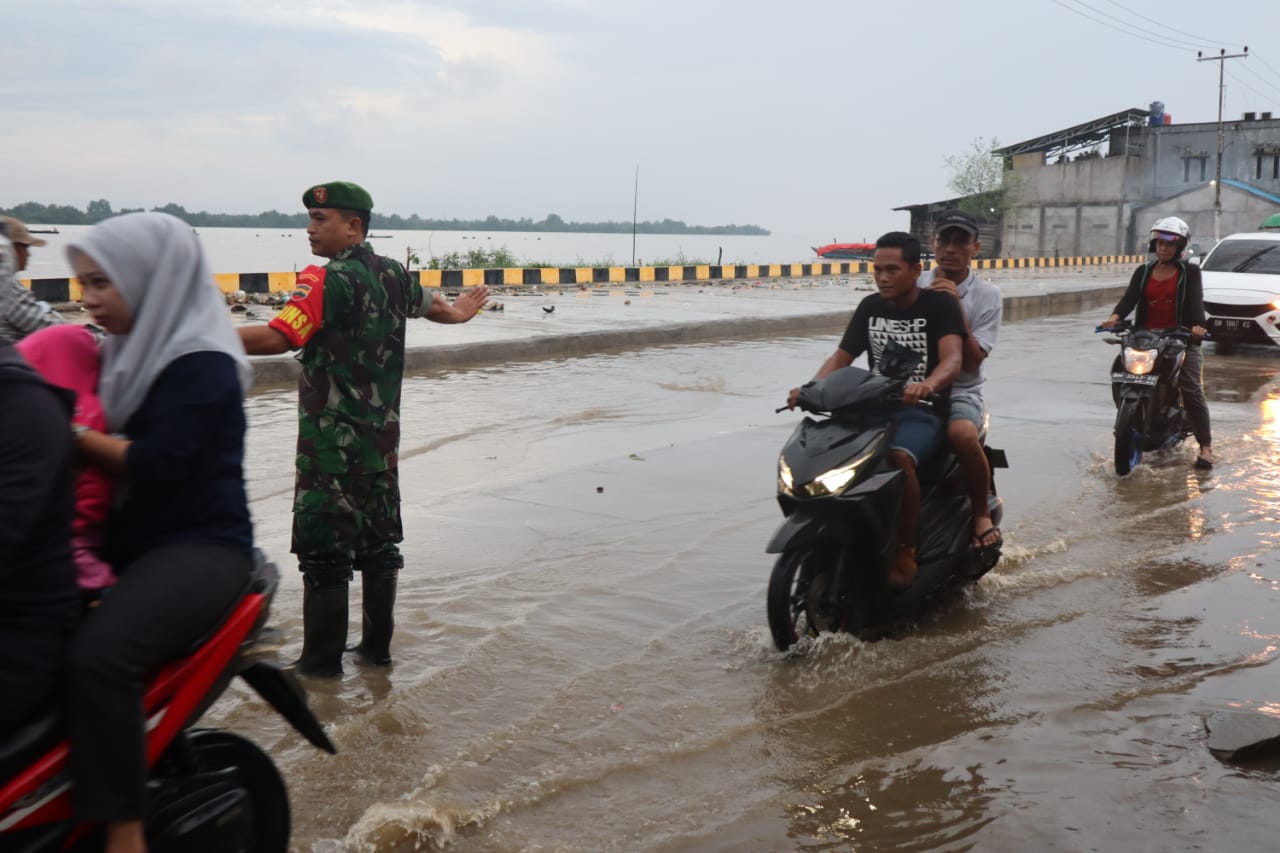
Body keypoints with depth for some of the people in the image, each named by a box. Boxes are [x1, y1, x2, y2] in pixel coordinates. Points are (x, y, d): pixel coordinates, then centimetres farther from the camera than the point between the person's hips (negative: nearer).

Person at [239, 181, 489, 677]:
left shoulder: (329, 281, -16)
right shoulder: (394, 276, 8)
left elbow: (278, 337, -28)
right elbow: (431, 306, 29)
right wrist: (460, 311, 53)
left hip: (332, 442, -8)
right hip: (382, 438, 8)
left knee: (323, 547, 0)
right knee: (378, 540, 14)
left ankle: (322, 662, 6)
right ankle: (376, 647, 24)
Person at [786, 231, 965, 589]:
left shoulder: (939, 305, -6)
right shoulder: (870, 307, 10)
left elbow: (952, 359, -22)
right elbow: (841, 357, 6)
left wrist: (927, 384, -45)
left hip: (923, 411, -5)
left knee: (899, 459, -36)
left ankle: (905, 552, -23)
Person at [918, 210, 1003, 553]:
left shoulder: (987, 295, 1)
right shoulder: (915, 286, 8)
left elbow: (971, 362, -8)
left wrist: (956, 309, -17)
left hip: (960, 393, -2)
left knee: (963, 435, -36)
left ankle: (982, 512, -12)